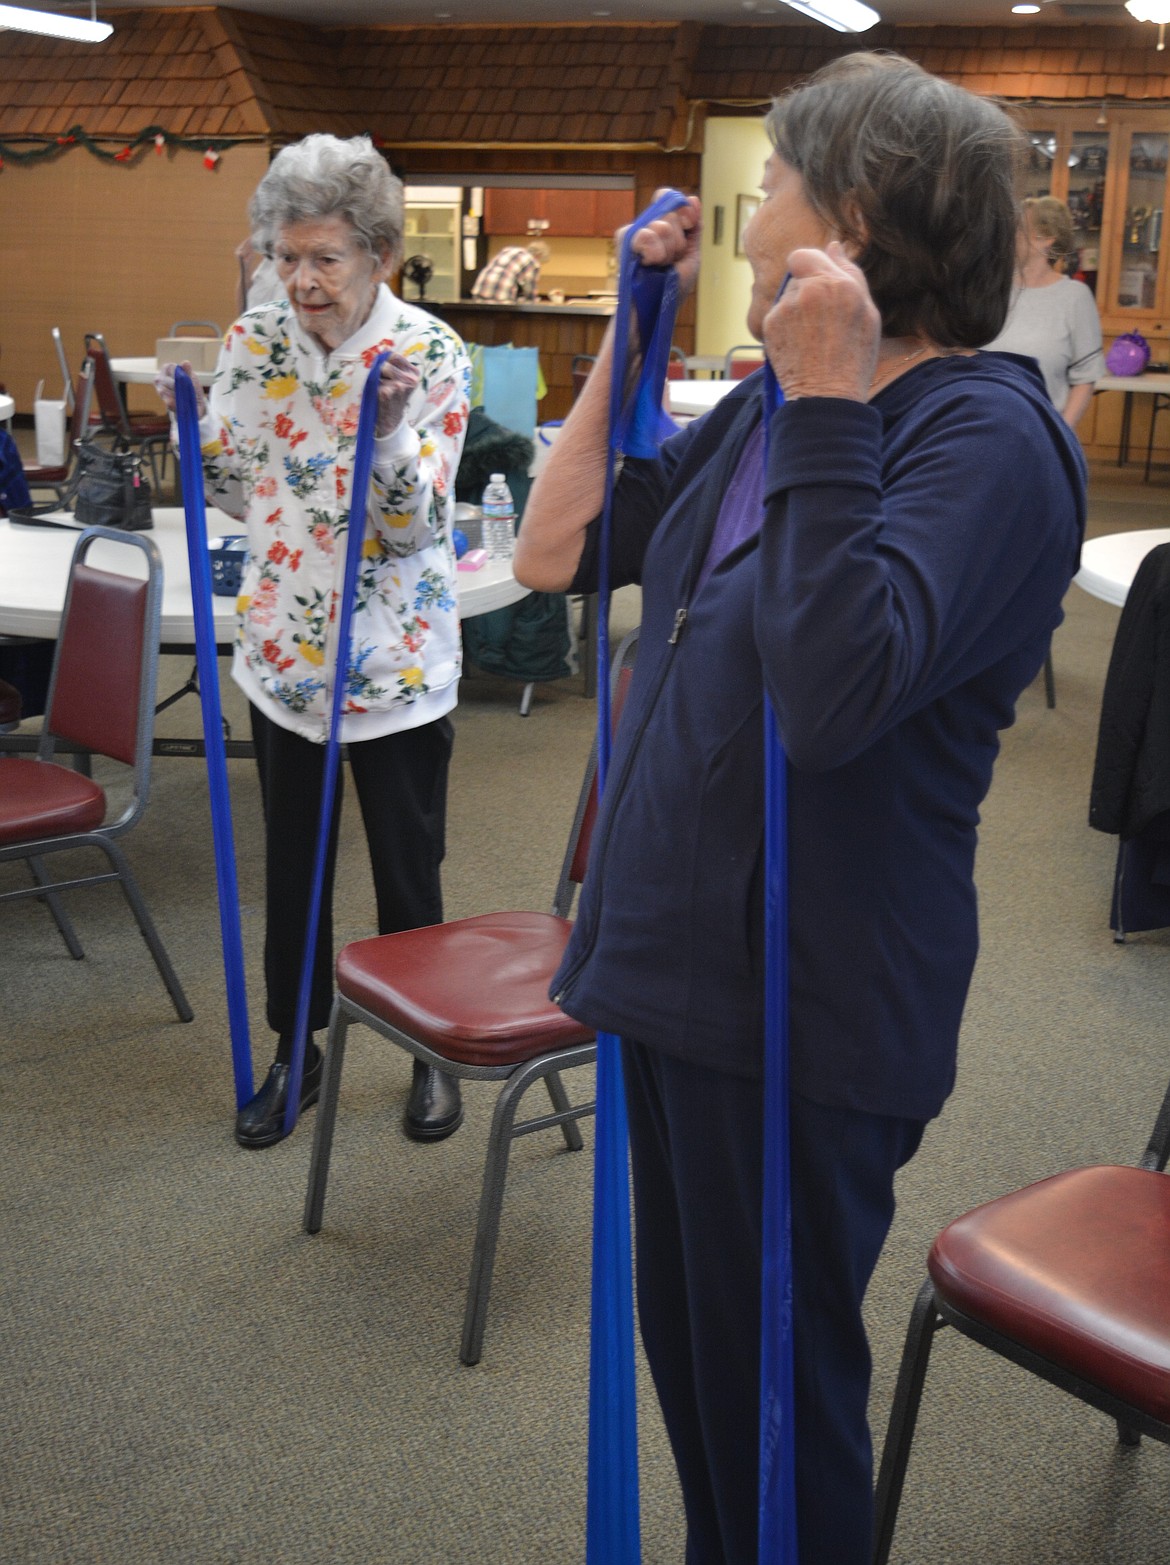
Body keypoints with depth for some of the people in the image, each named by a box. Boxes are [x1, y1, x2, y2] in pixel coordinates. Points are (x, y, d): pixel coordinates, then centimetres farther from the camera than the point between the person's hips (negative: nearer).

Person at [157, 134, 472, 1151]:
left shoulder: (431, 352, -11)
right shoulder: (253, 342, -1)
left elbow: (420, 526, -16)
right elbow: (240, 492, 7)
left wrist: (389, 435, -32)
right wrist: (193, 424, -9)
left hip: (396, 664, -3)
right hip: (284, 654, 4)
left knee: (409, 874, 8)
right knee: (292, 867, 15)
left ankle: (433, 1053, 29)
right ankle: (294, 1052, 33)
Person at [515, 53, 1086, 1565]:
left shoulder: (987, 439, -17)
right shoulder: (766, 408, 9)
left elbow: (835, 694, -30)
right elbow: (557, 552, 12)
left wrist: (829, 405, -27)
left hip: (808, 1009, -8)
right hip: (679, 957, 9)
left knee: (771, 1382, 10)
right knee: (684, 1337, 23)